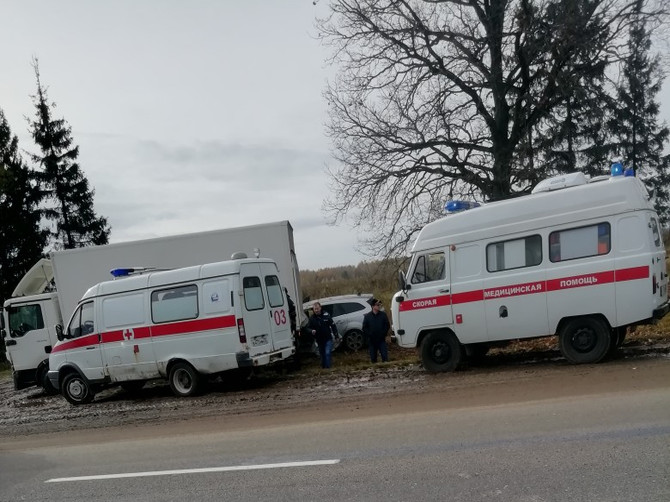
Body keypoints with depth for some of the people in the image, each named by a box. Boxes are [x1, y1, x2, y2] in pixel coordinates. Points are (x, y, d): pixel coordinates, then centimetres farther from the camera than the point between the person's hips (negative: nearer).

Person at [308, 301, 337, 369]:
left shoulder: (326, 315, -8)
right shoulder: (312, 318, -3)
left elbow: (333, 325, -2)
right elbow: (309, 328, 5)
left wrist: (336, 335, -3)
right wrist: (312, 331, -18)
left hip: (328, 338, -3)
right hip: (319, 340, 3)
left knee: (327, 353, -14)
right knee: (322, 354, 15)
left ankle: (327, 367, -10)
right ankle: (323, 367, 30)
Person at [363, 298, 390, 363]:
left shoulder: (383, 314, 1)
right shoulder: (367, 316, 0)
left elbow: (387, 325, 5)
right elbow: (364, 328, 2)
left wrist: (384, 333, -7)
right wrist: (370, 335, -9)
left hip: (381, 339, 0)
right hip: (372, 340, 0)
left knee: (385, 356, -4)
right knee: (373, 357, 6)